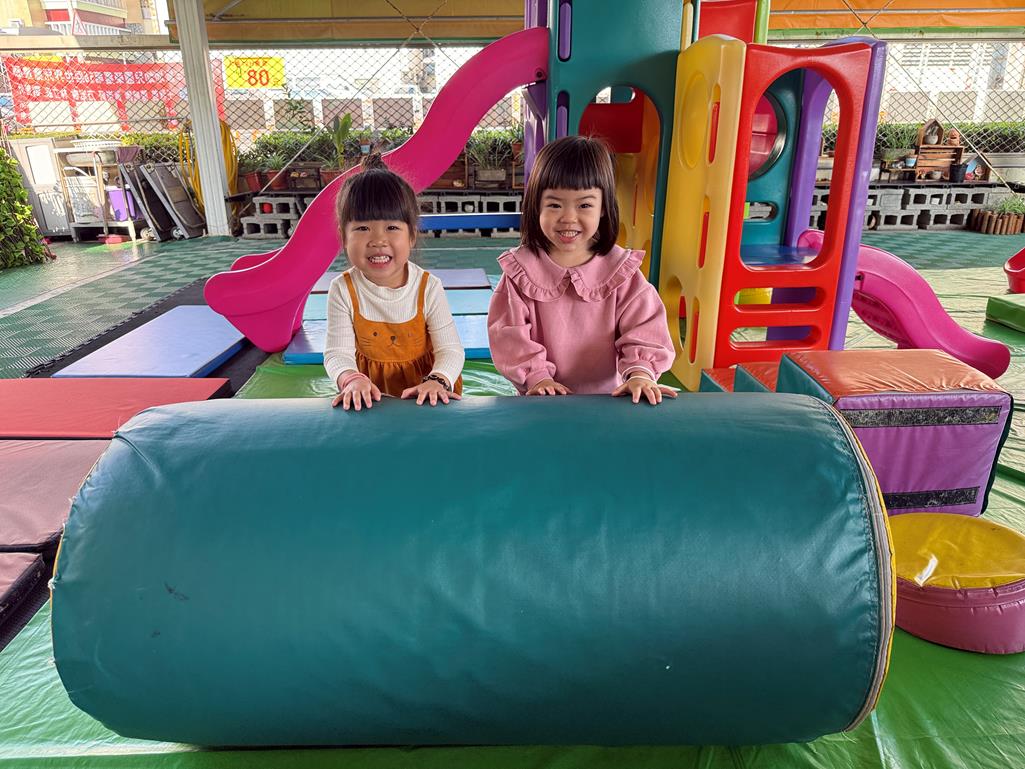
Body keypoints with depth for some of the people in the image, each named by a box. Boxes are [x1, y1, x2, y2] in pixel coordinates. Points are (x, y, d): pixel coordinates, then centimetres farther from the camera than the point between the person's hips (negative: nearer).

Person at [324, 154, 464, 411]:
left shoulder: (429, 287, -12)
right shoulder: (343, 291, -10)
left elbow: (450, 350, -13)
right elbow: (337, 354, -11)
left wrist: (437, 381, -34)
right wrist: (352, 380, -33)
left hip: (423, 389, 0)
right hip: (370, 395, 1)